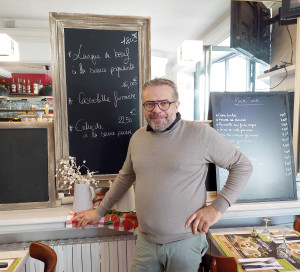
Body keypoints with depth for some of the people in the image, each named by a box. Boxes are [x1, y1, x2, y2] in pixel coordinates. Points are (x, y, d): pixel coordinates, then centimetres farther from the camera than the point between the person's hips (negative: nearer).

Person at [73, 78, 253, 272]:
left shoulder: (200, 134, -12)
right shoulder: (138, 138, 4)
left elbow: (243, 165, -5)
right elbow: (125, 177, 17)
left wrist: (218, 207, -12)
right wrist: (100, 211, 21)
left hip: (185, 242, -3)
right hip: (145, 241, 4)